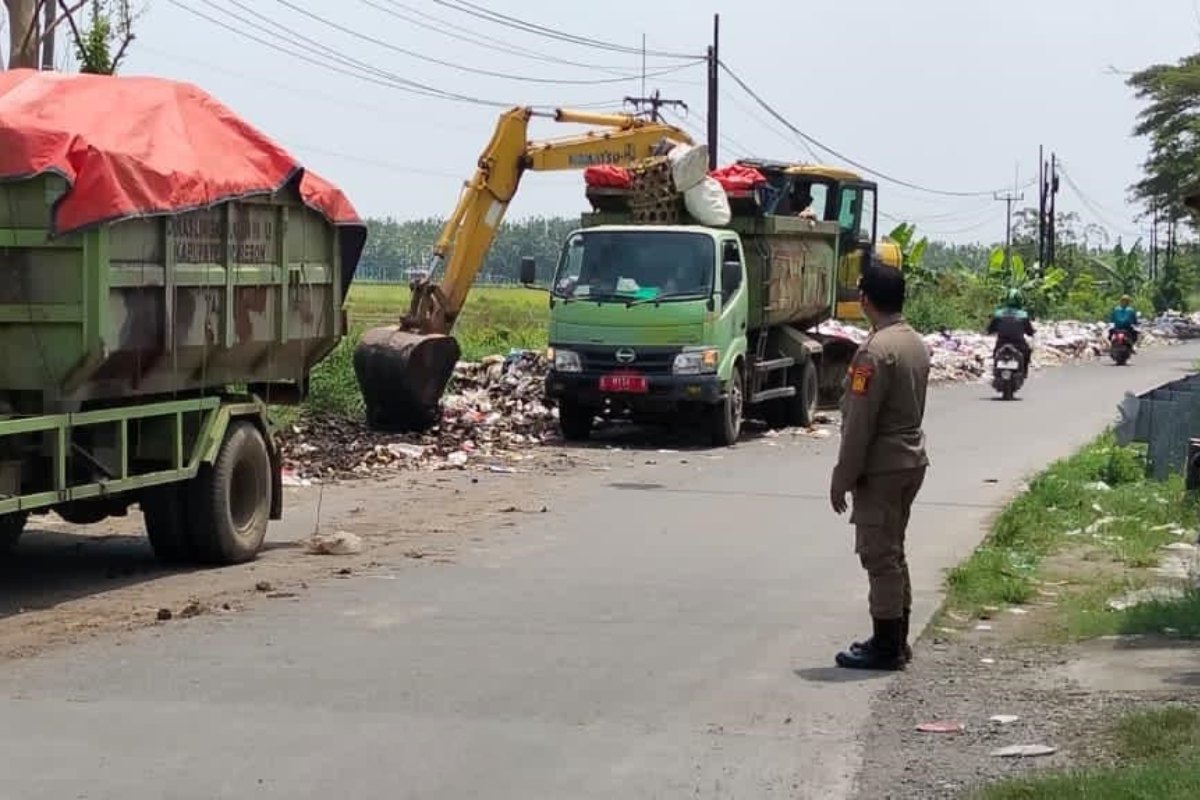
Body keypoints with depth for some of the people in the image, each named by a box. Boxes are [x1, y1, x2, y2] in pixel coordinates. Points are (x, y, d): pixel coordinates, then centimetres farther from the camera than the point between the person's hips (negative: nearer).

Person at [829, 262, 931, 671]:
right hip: (911, 460, 9)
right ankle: (896, 641, 22)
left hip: (881, 467, -9)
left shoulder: (875, 350, -20)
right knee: (893, 552, 16)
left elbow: (859, 422, -20)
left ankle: (886, 648, 1)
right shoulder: (916, 343, 10)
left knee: (879, 555, -3)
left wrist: (843, 476, -14)